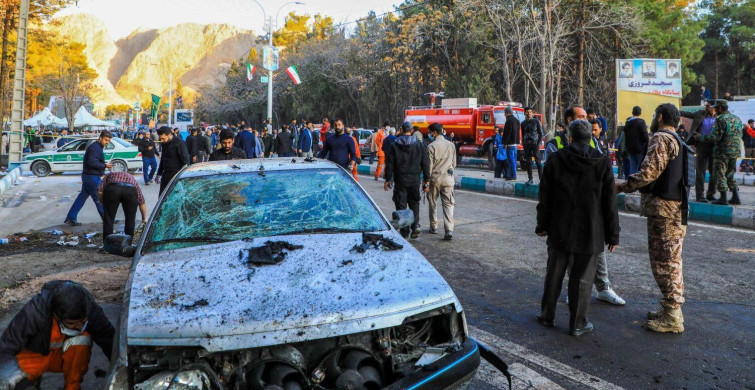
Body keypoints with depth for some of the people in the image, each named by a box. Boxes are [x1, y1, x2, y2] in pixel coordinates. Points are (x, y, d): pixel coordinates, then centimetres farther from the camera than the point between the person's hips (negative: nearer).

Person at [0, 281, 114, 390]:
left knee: (83, 339, -31)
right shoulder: (35, 311, -32)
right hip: (34, 355, 0)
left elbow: (111, 340, -21)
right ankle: (33, 378, 7)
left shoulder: (90, 309, -27)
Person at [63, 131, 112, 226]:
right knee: (99, 198, -1)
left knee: (82, 196, 12)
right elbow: (92, 162, -26)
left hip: (87, 176, 10)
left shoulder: (96, 147, 16)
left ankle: (71, 218, 14)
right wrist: (105, 165, -20)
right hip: (92, 177, -10)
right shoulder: (95, 148, -17)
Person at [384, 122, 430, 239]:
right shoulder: (420, 145, 1)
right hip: (415, 179, 2)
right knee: (414, 203, 16)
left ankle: (404, 232, 5)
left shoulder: (395, 145, -3)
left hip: (400, 180, -1)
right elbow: (425, 163, 2)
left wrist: (387, 180, 5)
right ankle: (416, 225, -1)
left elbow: (390, 164, -2)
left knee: (401, 205, 5)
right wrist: (426, 180, 7)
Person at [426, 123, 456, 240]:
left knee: (432, 203, 14)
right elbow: (454, 163, 12)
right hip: (448, 178, 3)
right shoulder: (451, 145, 6)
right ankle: (449, 230, -12)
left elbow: (429, 166, -9)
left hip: (435, 178, -3)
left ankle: (434, 227, 23)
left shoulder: (432, 146, -9)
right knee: (448, 204, 0)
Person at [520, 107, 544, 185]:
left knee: (538, 161, -9)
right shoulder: (523, 123, 13)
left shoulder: (536, 121, 3)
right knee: (528, 162, 2)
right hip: (526, 144, 4)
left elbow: (541, 133, 3)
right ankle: (530, 179, 8)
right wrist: (523, 142, 11)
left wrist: (539, 143, -8)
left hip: (535, 143, -4)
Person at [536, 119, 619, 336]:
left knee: (554, 275, 14)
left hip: (559, 231, 2)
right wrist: (613, 234, 4)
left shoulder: (555, 160, -2)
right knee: (582, 279, 6)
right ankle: (577, 324, 14)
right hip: (590, 234, -1)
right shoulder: (602, 163, -5)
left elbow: (545, 198, 2)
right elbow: (610, 203, -3)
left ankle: (547, 315, 25)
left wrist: (542, 225, 12)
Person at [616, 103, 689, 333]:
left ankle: (672, 318, -1)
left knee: (664, 262, -5)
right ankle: (671, 309, 25)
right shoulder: (680, 142, 19)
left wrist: (621, 187, -10)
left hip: (663, 210, -10)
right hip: (677, 209, 10)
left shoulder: (661, 138, -12)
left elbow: (648, 173, -21)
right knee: (671, 261, 16)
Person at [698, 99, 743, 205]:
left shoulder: (721, 119, -13)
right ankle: (735, 197, 13)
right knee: (730, 175, 16)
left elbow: (716, 136, -19)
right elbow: (740, 135, 19)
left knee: (720, 174, -2)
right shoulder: (737, 119, 14)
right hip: (735, 152, 8)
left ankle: (723, 198, -4)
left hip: (722, 152, -8)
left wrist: (701, 138, -9)